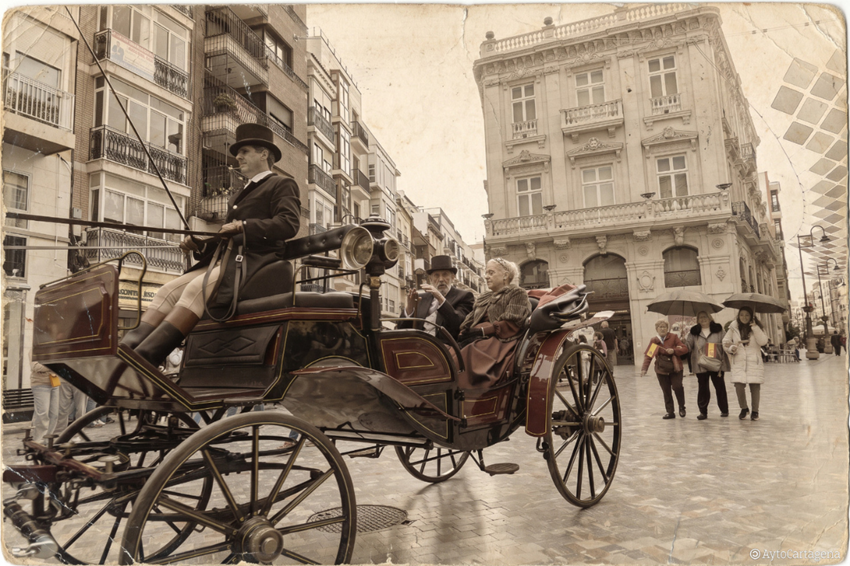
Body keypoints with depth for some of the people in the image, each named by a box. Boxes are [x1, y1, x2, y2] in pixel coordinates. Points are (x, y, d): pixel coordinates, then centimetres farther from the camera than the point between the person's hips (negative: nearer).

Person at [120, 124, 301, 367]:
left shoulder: (282, 185, 8)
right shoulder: (238, 197, 33)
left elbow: (288, 224, -11)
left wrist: (244, 226, -16)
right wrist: (200, 245, 8)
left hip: (253, 259, -8)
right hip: (224, 258, 8)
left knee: (196, 288, -30)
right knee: (168, 290, -13)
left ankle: (143, 358, -37)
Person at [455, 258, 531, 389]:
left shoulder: (518, 294, 10)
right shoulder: (482, 298, 31)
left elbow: (511, 324, -6)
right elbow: (469, 322, 20)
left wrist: (482, 331, -12)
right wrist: (464, 333, -3)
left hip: (501, 341, -6)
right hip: (477, 341, 6)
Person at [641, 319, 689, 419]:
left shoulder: (673, 337, 0)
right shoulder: (653, 340, 5)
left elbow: (685, 349, -2)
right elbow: (648, 355, 2)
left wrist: (674, 350, -20)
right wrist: (644, 368, -9)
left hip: (675, 368, -2)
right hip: (661, 369, 2)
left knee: (677, 387, -13)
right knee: (666, 391, 5)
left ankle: (682, 408, 11)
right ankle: (670, 412, 15)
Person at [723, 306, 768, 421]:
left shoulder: (756, 328, 4)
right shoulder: (733, 328, 6)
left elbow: (763, 341, -11)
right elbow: (726, 341, 11)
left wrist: (755, 328, -17)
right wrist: (731, 348, -8)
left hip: (754, 362, 0)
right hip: (738, 361, 0)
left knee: (755, 386, 1)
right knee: (739, 386, -8)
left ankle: (755, 411, 19)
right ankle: (744, 408, 16)